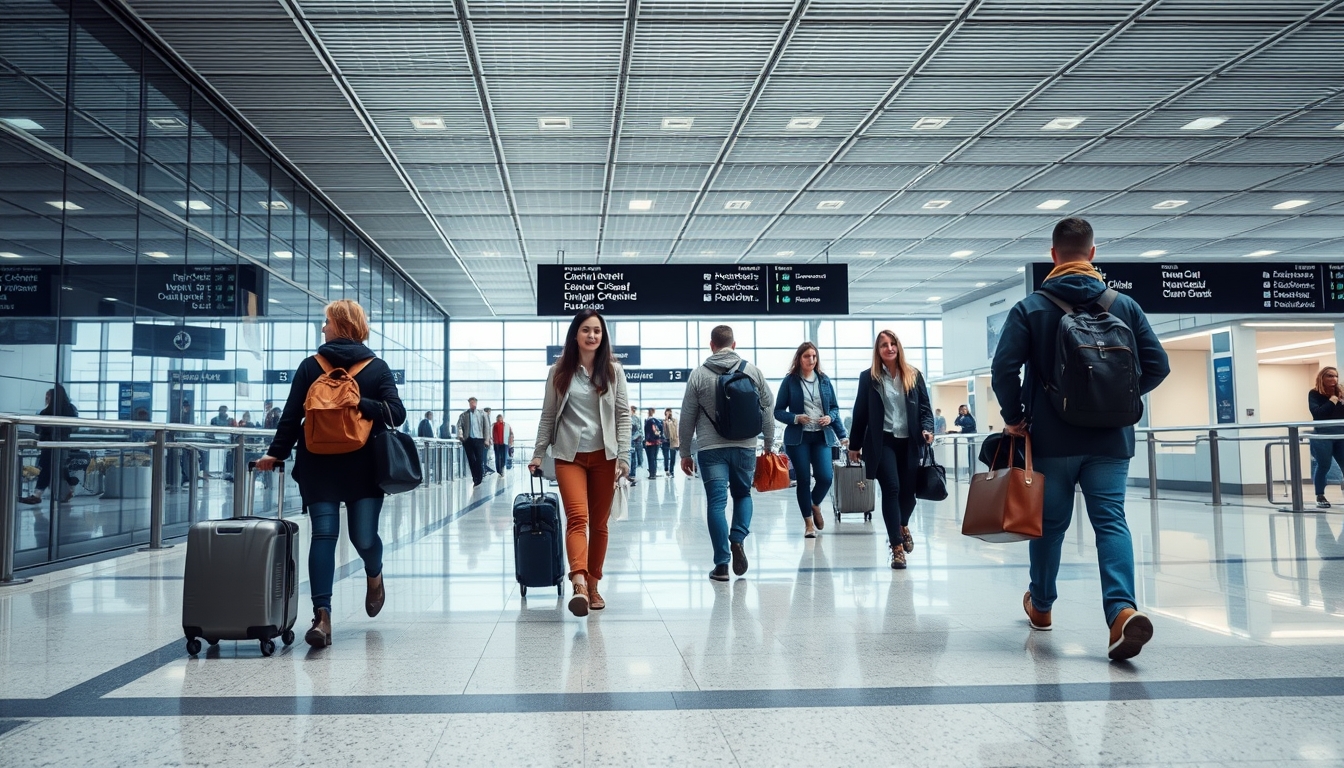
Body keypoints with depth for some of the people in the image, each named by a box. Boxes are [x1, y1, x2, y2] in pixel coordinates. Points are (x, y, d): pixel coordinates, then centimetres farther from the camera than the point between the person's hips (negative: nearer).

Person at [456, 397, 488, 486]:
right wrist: (460, 435, -15)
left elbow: (486, 427, 7)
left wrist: (486, 439, 1)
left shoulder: (481, 414, 8)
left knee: (480, 460, -6)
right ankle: (474, 478, 12)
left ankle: (478, 480, -1)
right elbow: (459, 425, 2)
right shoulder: (463, 415, 8)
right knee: (471, 460, 4)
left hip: (479, 439, -1)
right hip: (468, 439, 1)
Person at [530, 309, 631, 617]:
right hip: (569, 455, -1)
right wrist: (538, 453, 6)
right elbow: (547, 416, 9)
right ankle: (579, 584, -31)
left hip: (604, 456, 1)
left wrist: (623, 456, -6)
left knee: (599, 523, 7)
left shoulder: (613, 370, 5)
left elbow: (623, 415, 2)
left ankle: (593, 586, 18)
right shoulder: (559, 371, 5)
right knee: (577, 517, -18)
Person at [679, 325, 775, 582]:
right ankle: (738, 539, -3)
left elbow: (687, 417, 2)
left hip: (711, 448, -1)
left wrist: (685, 453, 11)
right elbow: (768, 409, 4)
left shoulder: (699, 374, 0)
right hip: (745, 446, 1)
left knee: (716, 502, 2)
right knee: (743, 494, 20)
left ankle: (722, 564, 2)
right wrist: (769, 444, 14)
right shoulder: (752, 371, 2)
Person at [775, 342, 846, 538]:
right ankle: (808, 523, 16)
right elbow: (778, 411, 0)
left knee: (826, 477, -9)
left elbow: (835, 407, 15)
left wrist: (830, 417, -6)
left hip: (822, 436, 2)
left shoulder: (824, 380, 8)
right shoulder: (789, 381, -1)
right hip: (798, 438, -2)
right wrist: (796, 418, -15)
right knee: (803, 480, 1)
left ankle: (815, 504, 24)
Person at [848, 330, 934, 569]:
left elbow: (925, 407, 8)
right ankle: (896, 547, -5)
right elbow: (861, 413, 5)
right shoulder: (869, 377, 2)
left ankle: (903, 525, 41)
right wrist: (854, 445, 6)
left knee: (909, 490, 7)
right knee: (891, 488, -11)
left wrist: (927, 428, -11)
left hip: (909, 442, 3)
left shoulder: (914, 375, 8)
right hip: (882, 441, -2)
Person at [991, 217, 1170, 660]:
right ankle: (1123, 609, -22)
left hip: (1052, 440, -1)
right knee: (1111, 521, -1)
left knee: (1050, 523, 13)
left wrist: (1015, 417, 1)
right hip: (1111, 440, 1)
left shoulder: (1029, 308, -4)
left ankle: (1041, 606, 30)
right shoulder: (1124, 305, 4)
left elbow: (1004, 369, -13)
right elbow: (1157, 365, 2)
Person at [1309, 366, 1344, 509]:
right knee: (1323, 466, -3)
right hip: (1323, 435, -4)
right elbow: (1317, 413, -14)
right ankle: (1320, 497, 8)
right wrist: (1332, 400, -12)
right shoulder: (1314, 394, -1)